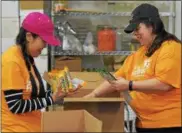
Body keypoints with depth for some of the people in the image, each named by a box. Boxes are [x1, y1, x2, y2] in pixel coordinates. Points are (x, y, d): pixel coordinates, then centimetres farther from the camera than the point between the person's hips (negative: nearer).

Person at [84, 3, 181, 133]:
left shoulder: (171, 48, -10)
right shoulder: (138, 54, 15)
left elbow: (164, 84, -21)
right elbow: (117, 78, 17)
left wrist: (130, 85, -19)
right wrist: (93, 95, 9)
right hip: (145, 122, 7)